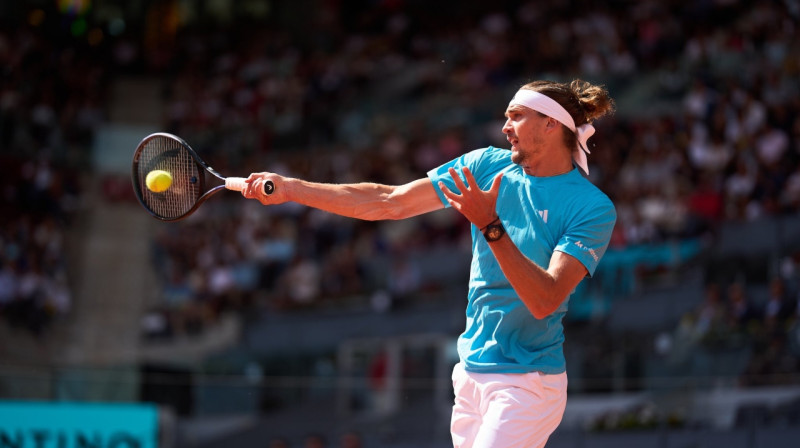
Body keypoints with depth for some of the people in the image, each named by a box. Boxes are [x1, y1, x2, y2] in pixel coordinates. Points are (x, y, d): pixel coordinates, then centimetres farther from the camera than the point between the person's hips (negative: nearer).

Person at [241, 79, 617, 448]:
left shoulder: (593, 208, -12)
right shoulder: (485, 165, 4)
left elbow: (545, 301, -22)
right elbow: (390, 202, 6)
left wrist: (490, 226, -29)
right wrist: (290, 188, 2)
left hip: (526, 383, -5)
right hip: (471, 374, 6)